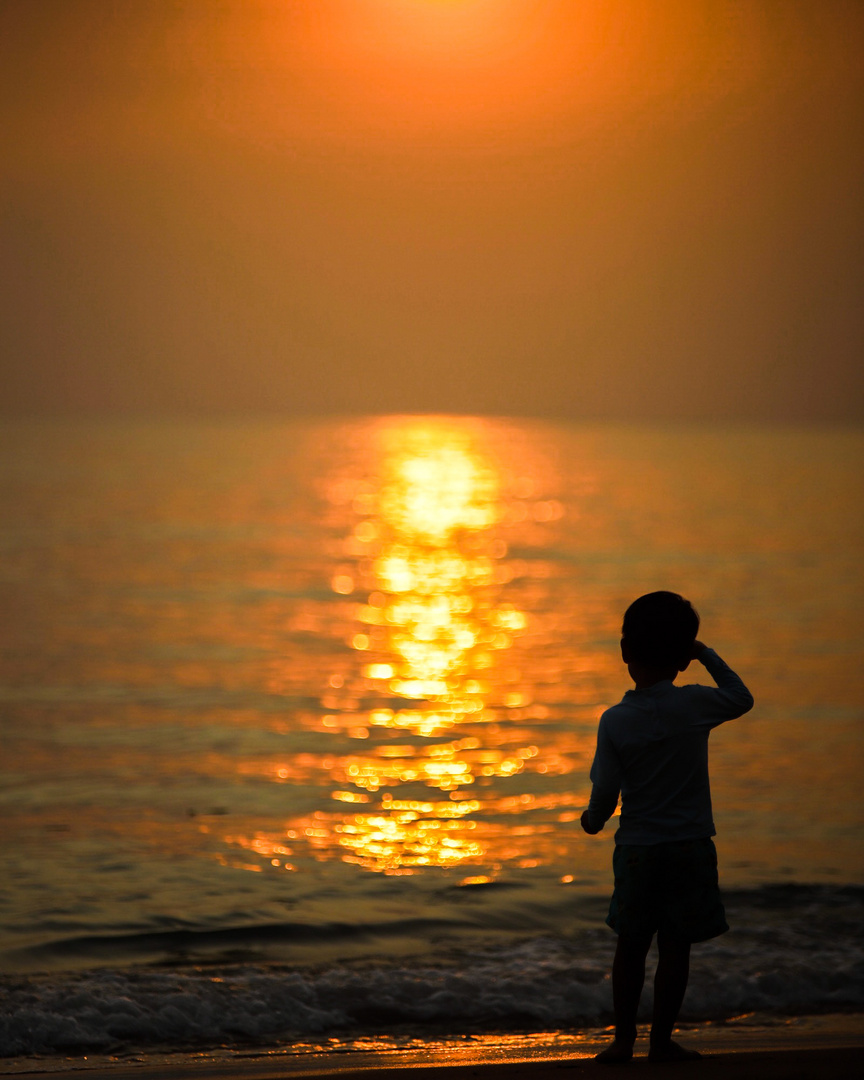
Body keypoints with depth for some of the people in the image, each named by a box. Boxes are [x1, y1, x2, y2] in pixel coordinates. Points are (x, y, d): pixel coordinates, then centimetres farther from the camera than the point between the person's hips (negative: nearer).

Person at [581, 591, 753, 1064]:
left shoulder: (614, 721, -8)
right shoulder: (695, 704, -10)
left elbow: (606, 791, -7)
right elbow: (741, 698, 10)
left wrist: (592, 821, 13)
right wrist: (707, 656, 16)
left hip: (636, 847, 1)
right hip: (690, 845, -1)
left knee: (630, 944, 12)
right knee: (675, 945, 5)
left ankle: (623, 1038, 14)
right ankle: (661, 1039, 9)